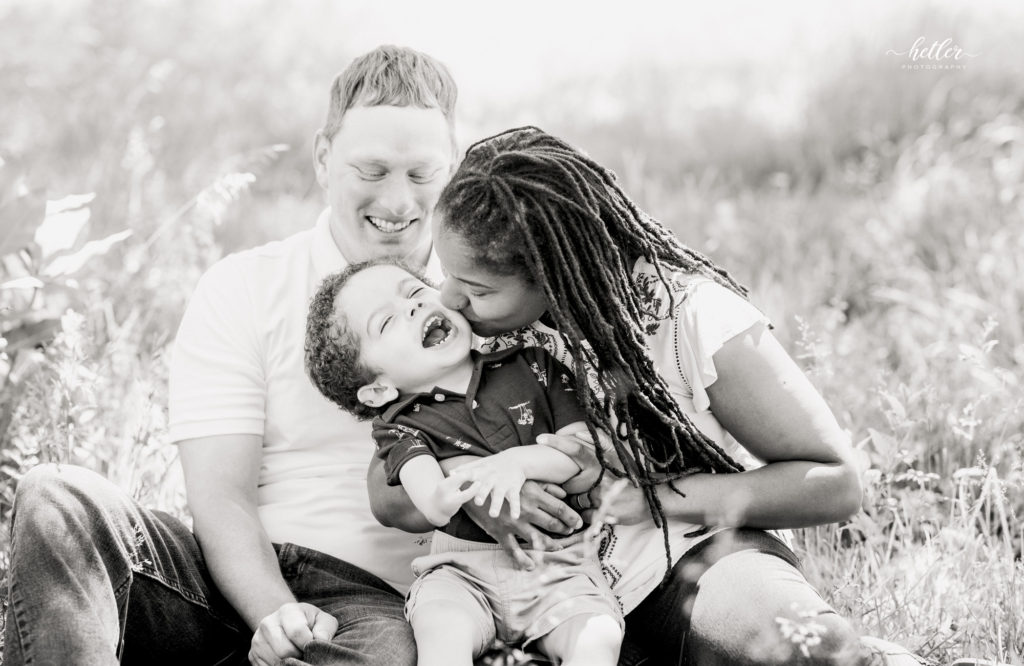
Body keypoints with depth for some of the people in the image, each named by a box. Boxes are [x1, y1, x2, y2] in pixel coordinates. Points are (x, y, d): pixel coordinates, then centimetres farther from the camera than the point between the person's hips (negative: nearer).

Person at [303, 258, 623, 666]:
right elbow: (433, 507, -17)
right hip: (462, 568, -1)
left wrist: (520, 462, -19)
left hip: (556, 563, 1)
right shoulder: (401, 425, 1)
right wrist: (446, 496, -42)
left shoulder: (532, 366, 6)